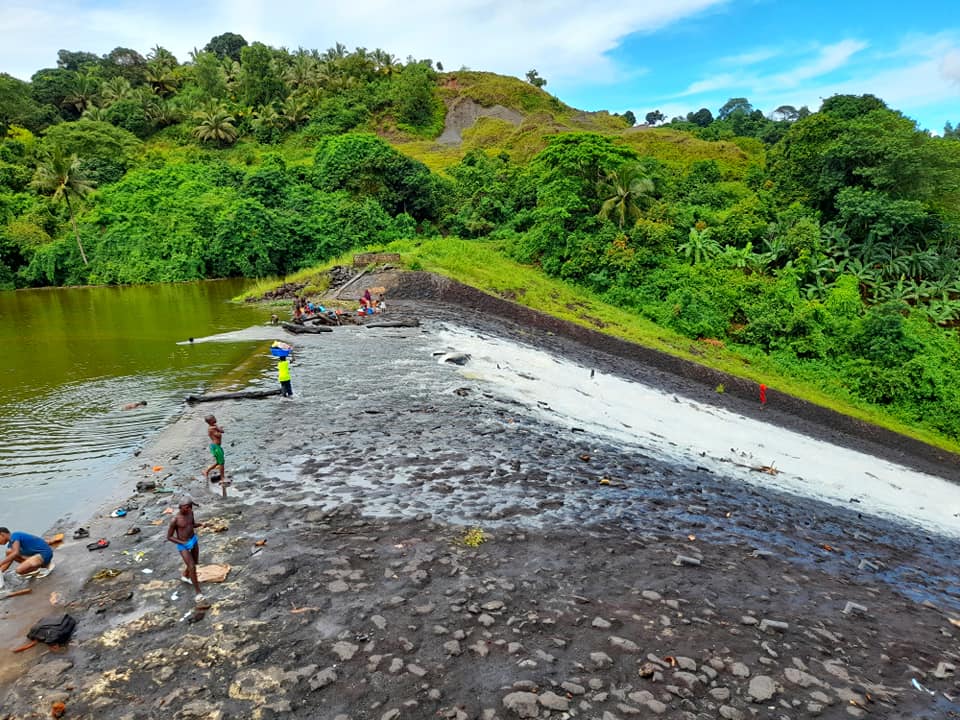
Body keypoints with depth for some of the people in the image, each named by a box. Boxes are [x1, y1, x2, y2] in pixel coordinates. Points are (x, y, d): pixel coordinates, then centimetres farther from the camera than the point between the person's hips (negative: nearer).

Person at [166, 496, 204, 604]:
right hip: (183, 545, -6)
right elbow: (169, 537, -15)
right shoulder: (175, 520, -25)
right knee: (192, 567, -10)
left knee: (195, 562, 23)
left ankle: (184, 576, 53)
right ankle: (198, 592, 2)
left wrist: (201, 524, -10)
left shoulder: (190, 512, -7)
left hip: (194, 540, 6)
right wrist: (183, 543, -23)